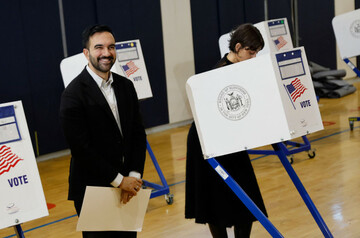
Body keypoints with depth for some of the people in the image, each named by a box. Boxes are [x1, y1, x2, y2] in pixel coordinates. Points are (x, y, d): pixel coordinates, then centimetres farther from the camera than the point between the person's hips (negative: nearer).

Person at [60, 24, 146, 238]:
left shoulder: (126, 86, 7)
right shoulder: (74, 94, -13)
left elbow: (139, 134, 7)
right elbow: (81, 148, -17)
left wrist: (134, 176, -5)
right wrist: (119, 180, -14)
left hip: (128, 187, 6)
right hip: (92, 189, -6)